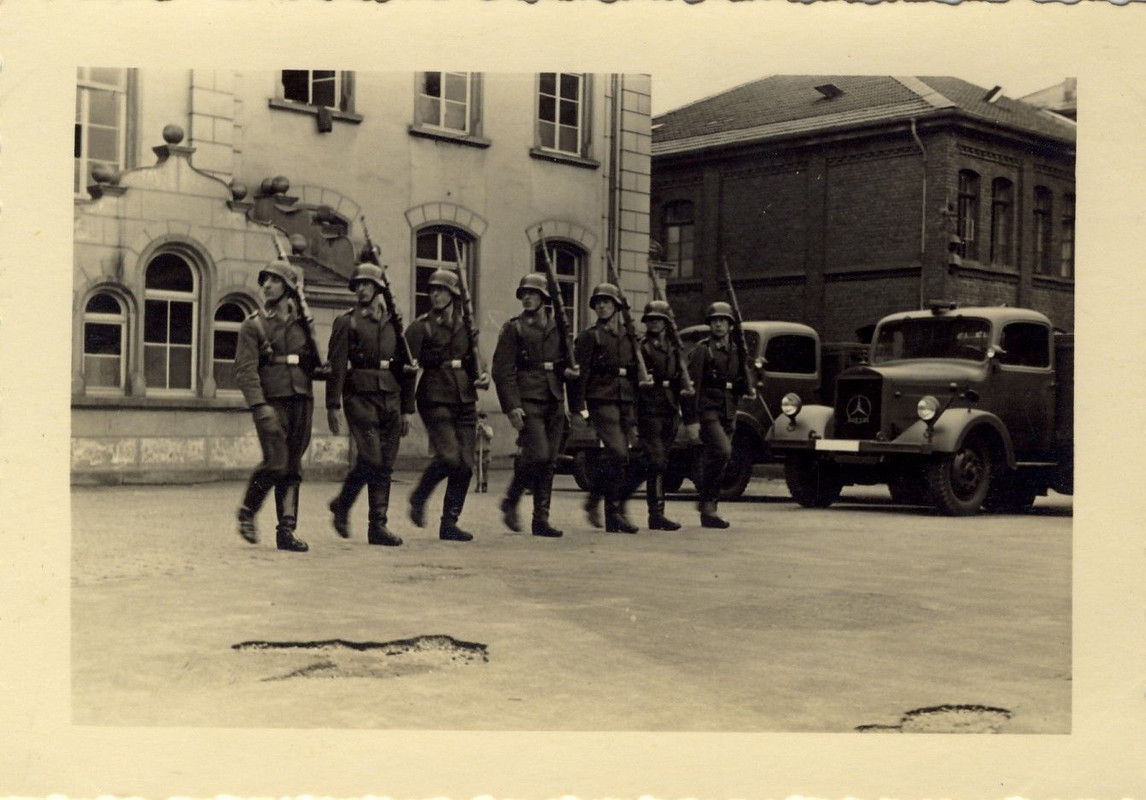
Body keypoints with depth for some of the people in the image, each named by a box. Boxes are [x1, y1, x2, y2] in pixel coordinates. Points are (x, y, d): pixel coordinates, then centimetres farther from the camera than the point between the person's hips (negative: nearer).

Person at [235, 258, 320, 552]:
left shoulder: (301, 321, 14)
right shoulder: (253, 325, 1)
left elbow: (314, 360, 23)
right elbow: (245, 370, -9)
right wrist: (260, 405, -20)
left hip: (301, 401, 4)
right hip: (272, 401, -4)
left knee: (293, 467, 4)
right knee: (276, 462, -14)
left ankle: (286, 530, 9)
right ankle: (247, 512, 9)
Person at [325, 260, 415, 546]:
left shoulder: (393, 322, 16)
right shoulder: (346, 322, 4)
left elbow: (405, 368, 17)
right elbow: (336, 366, -4)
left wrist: (407, 409, 13)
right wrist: (332, 405, -12)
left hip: (391, 398, 4)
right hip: (361, 396, -4)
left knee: (385, 465, 3)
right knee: (370, 458, -15)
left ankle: (378, 525, 7)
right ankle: (342, 504, 7)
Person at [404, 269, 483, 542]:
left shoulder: (465, 326, 14)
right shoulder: (420, 327, 1)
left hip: (464, 400, 5)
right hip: (435, 399, -5)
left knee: (466, 463, -1)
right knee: (449, 456, -19)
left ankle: (450, 523, 8)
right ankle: (418, 498, 6)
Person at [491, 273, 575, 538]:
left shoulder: (556, 328, 16)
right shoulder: (512, 329, 2)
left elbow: (566, 365, 25)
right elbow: (502, 370, -4)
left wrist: (568, 371, 1)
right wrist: (512, 406, -14)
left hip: (554, 402, 5)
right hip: (527, 401, -5)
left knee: (549, 461, 3)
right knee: (537, 455, -17)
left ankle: (541, 519, 9)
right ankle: (510, 502, 4)